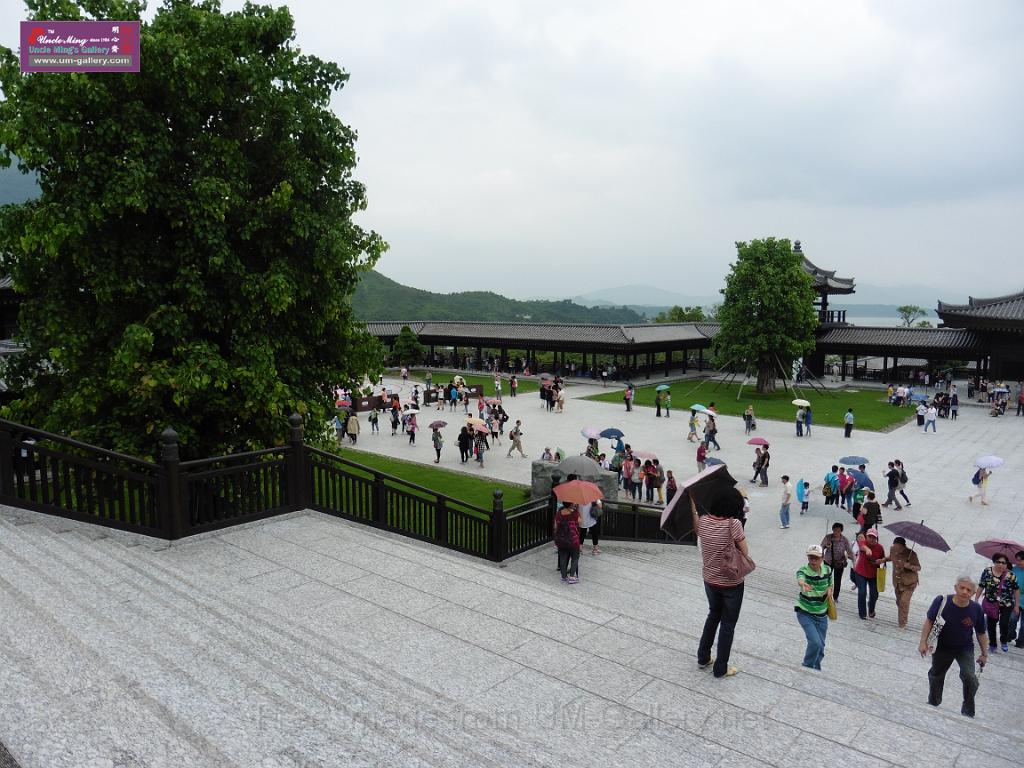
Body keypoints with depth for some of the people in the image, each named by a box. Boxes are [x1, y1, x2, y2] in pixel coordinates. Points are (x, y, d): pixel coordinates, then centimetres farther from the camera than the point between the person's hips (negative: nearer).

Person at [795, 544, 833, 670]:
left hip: (822, 615, 5)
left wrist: (829, 590, -8)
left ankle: (816, 668, 35)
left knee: (821, 645, 10)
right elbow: (800, 579, -45)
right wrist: (804, 585, -69)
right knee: (815, 642, -19)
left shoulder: (827, 570, -5)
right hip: (805, 613, -5)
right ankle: (807, 667, 5)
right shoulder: (803, 570, -21)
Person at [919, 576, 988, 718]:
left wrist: (984, 654, 5)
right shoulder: (942, 601, -24)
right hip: (942, 648, 1)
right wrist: (923, 642, -13)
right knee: (936, 676, 18)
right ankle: (933, 704, 46)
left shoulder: (976, 609, -19)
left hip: (965, 649, -1)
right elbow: (929, 621, -11)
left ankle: (968, 712, 2)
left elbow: (980, 633, -3)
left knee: (969, 677, -22)